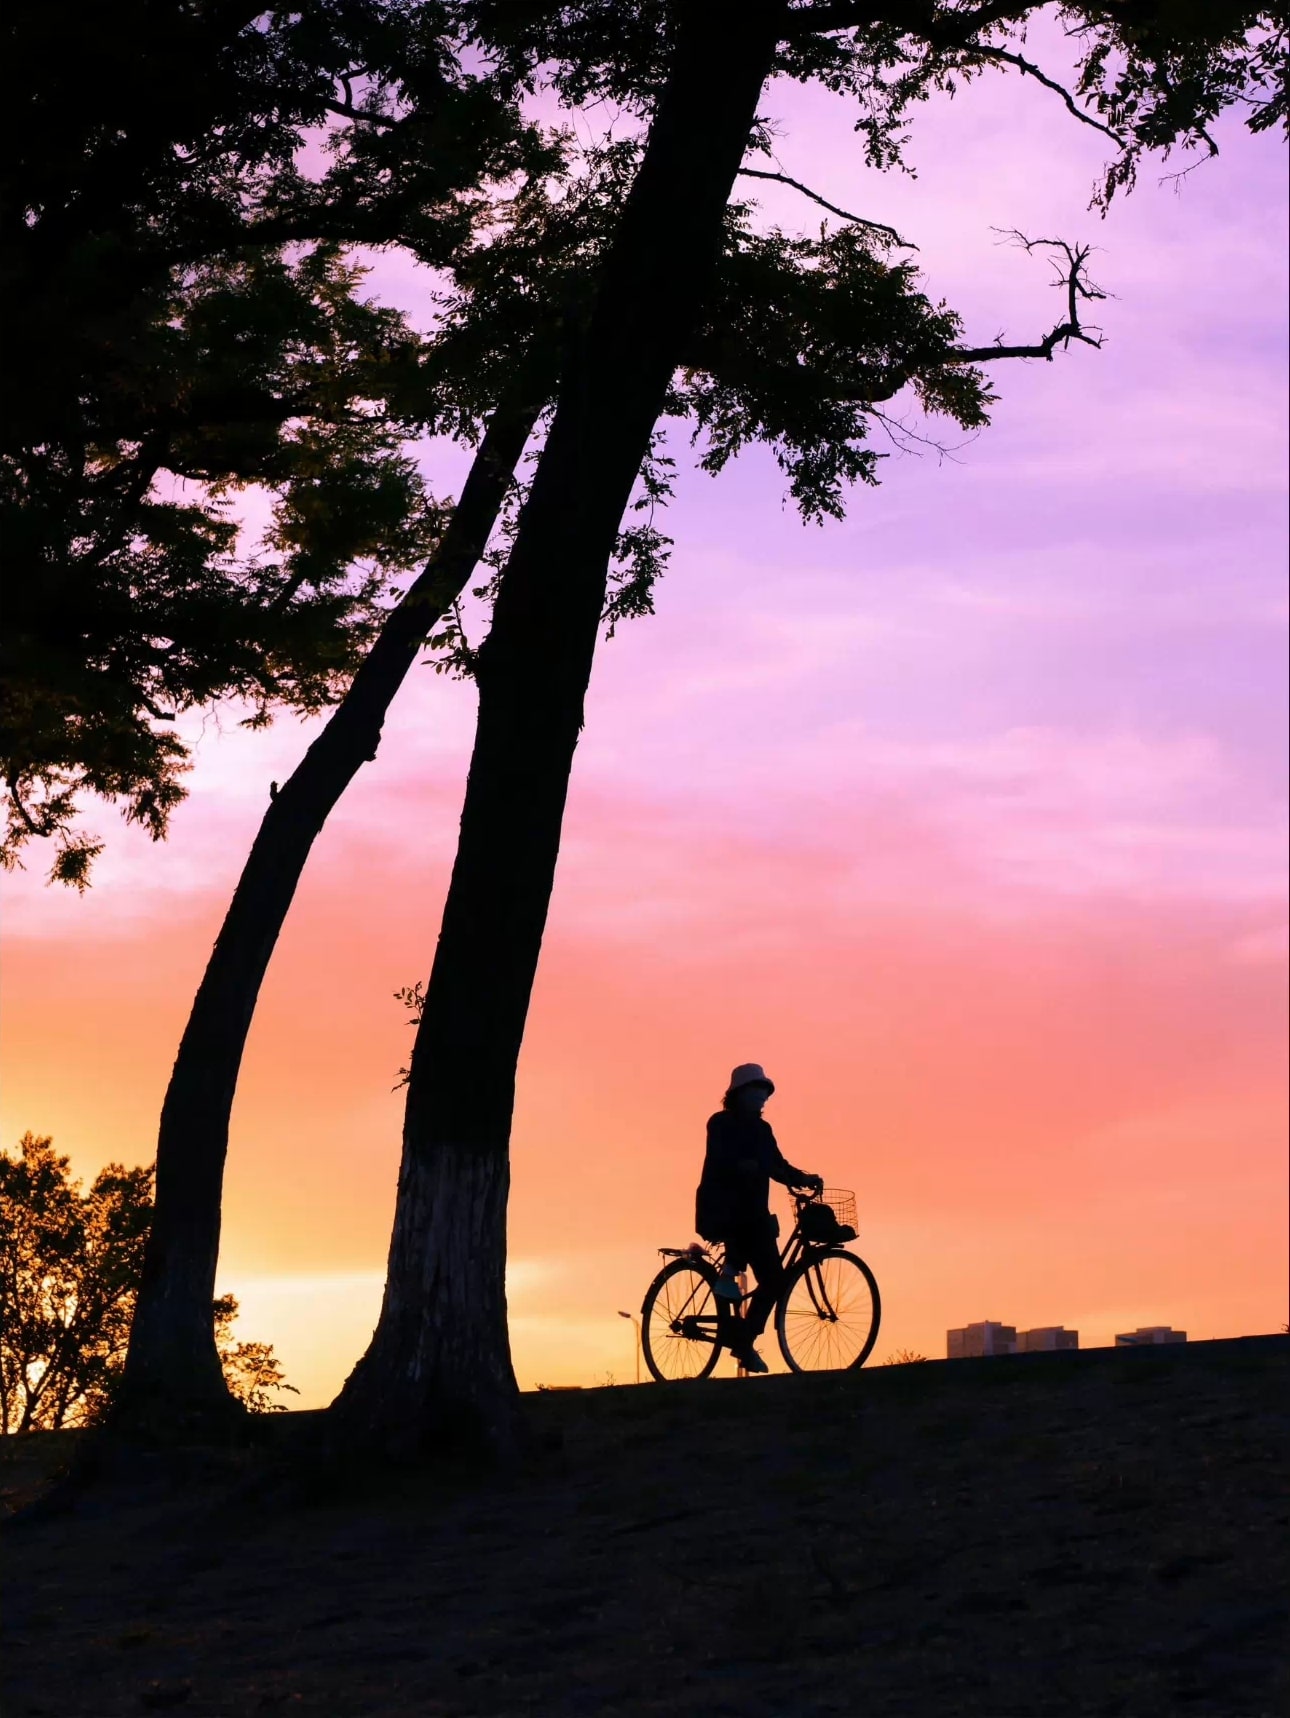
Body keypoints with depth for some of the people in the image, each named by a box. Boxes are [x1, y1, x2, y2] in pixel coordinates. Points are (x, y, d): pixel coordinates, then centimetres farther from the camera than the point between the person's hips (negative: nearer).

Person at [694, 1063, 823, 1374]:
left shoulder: (761, 1129, 17)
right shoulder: (722, 1124, -2)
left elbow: (777, 1167, 14)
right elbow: (719, 1161, -17)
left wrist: (805, 1179, -4)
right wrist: (744, 1166, -37)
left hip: (753, 1212, 6)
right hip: (723, 1210, -6)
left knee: (773, 1279, -3)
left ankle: (743, 1343, 6)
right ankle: (730, 1273, -10)